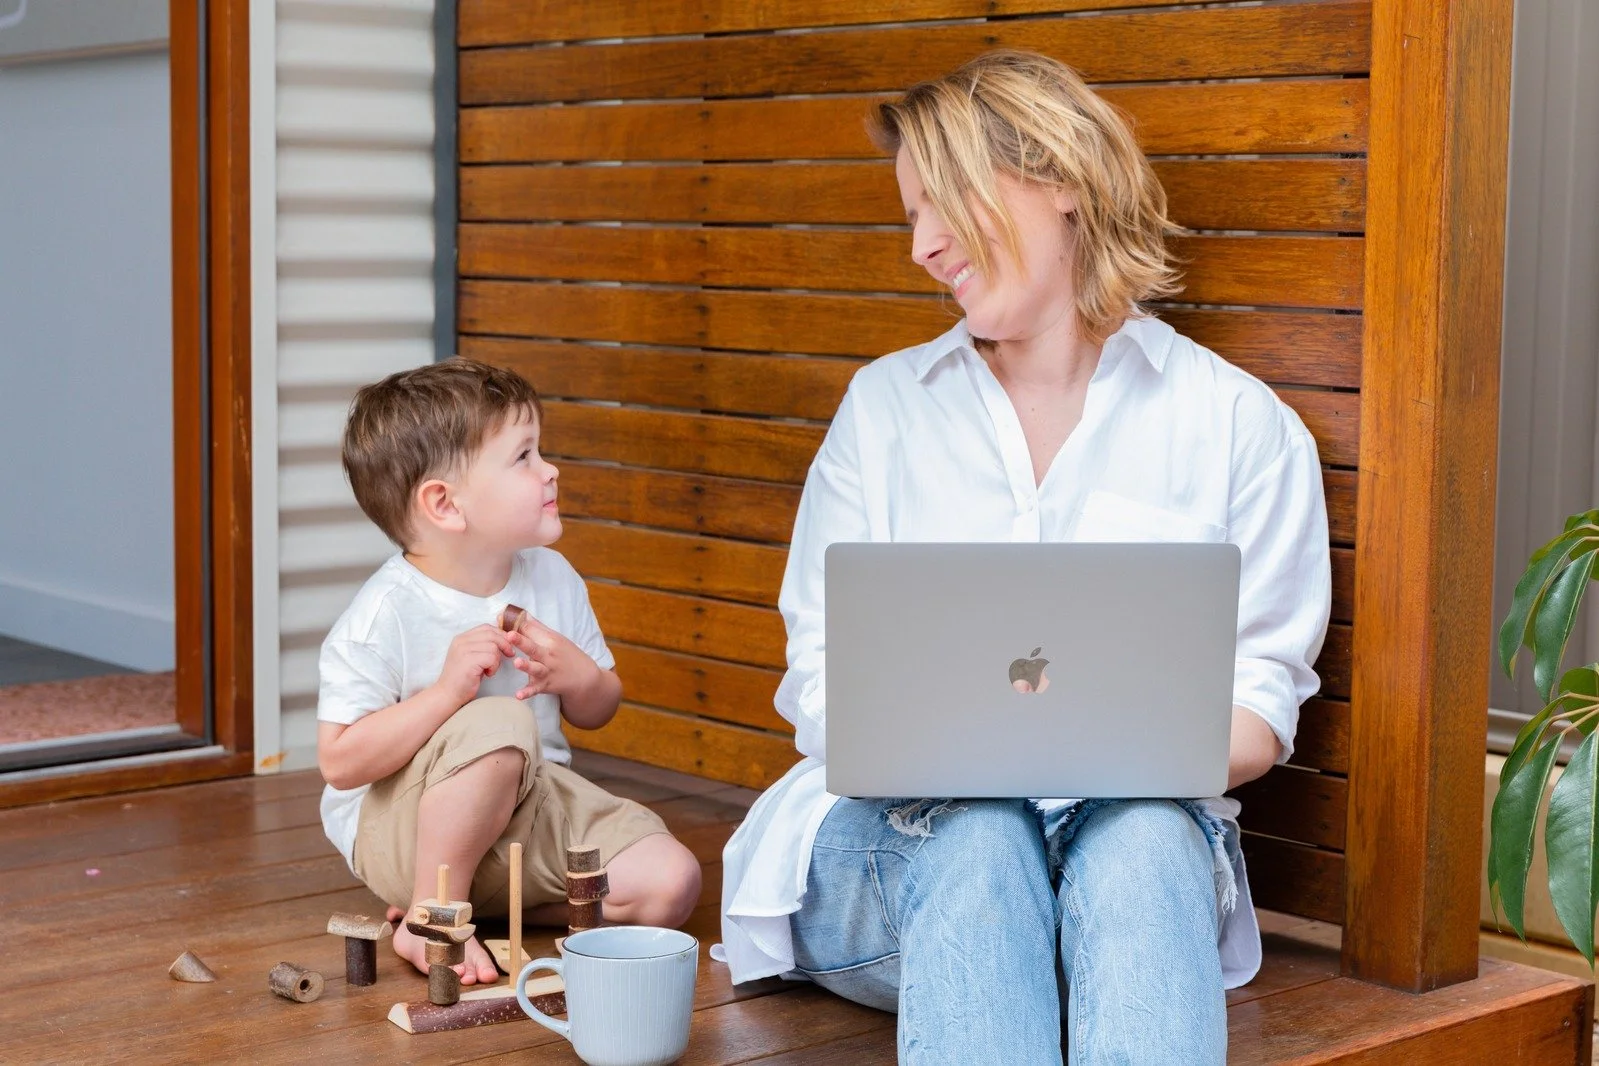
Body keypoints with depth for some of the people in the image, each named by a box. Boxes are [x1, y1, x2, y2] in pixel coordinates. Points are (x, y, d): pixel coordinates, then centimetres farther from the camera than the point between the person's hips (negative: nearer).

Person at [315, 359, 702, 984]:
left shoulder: (552, 579, 1)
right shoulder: (387, 613, -19)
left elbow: (599, 711, 12)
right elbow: (341, 762, -22)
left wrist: (577, 674, -13)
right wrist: (448, 689, -31)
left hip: (529, 809, 6)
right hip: (400, 830, -6)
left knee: (670, 883, -14)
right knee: (497, 727, -36)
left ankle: (490, 904, 0)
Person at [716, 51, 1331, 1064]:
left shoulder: (1242, 426, 8)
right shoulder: (886, 403, 14)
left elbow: (1262, 703, 5)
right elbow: (821, 677, 9)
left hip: (1133, 819, 0)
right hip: (906, 822, 1)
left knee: (1144, 838, -36)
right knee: (977, 837, -34)